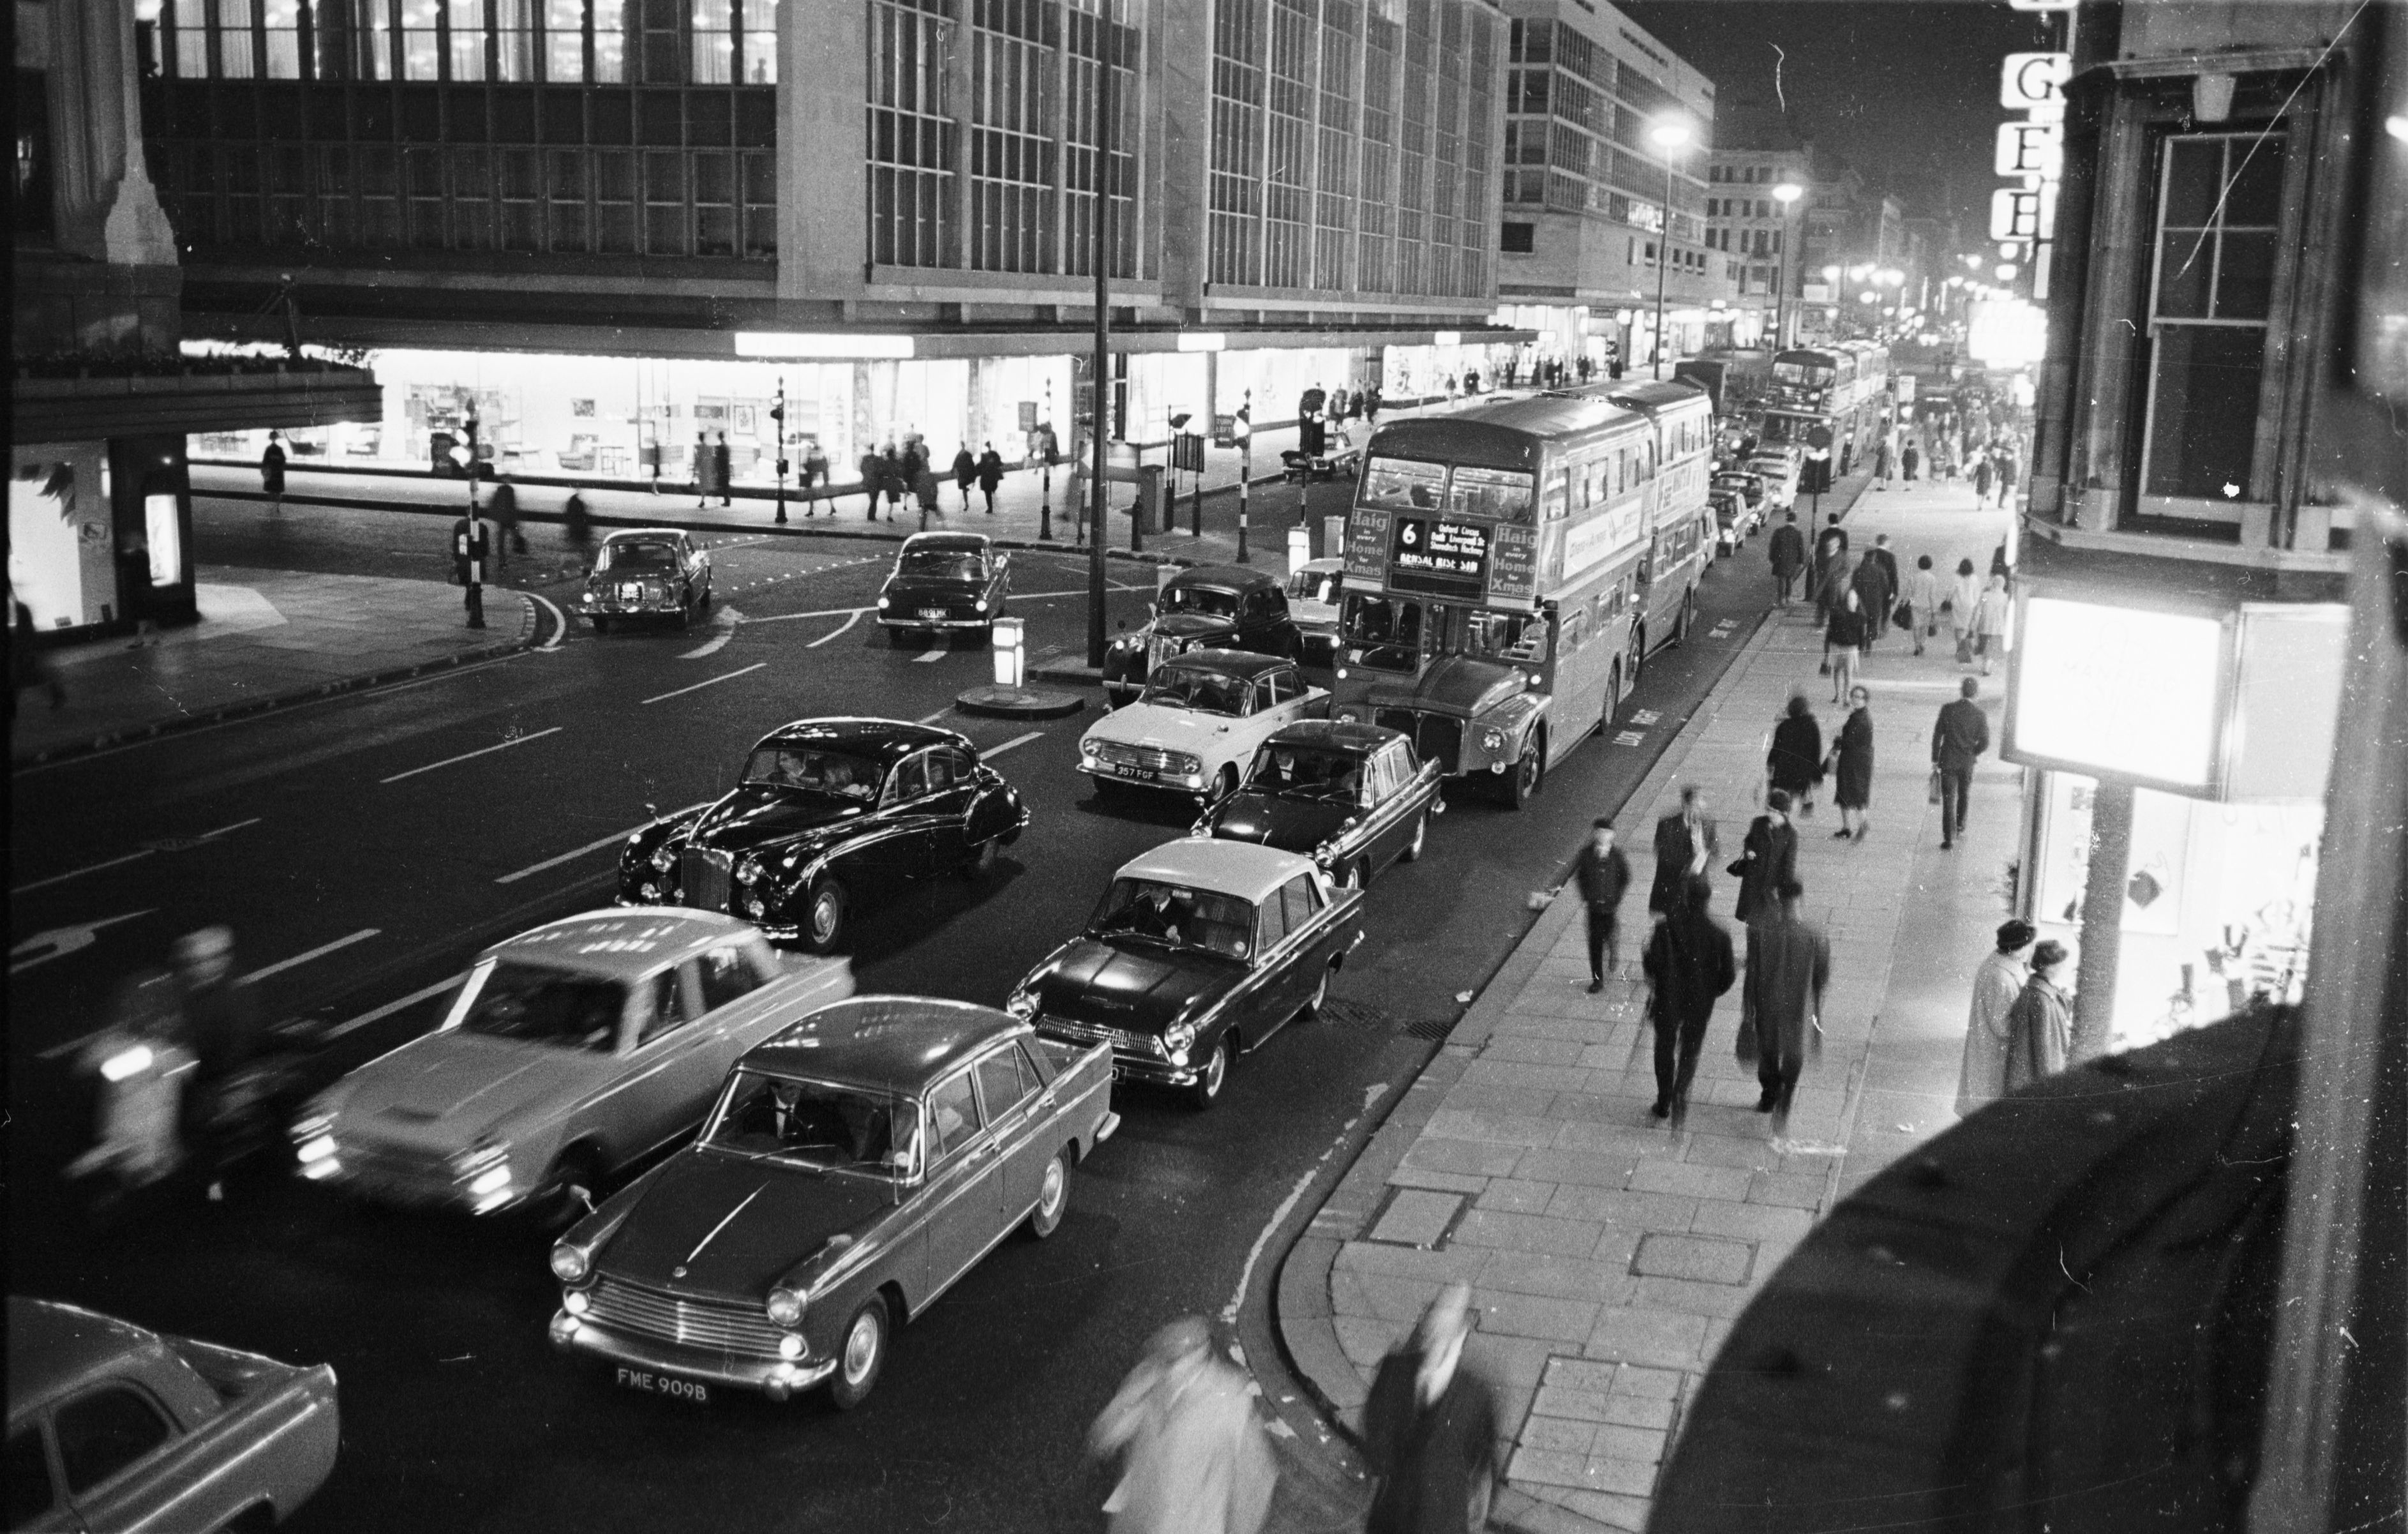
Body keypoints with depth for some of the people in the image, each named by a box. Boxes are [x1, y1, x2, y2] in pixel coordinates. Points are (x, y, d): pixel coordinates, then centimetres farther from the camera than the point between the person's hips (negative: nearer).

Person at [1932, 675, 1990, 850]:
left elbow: (1937, 736, -5)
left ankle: (1949, 838, -5)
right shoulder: (1980, 715, -9)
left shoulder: (1947, 710, -8)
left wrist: (1935, 759, 4)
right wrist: (1971, 753, 10)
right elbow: (1984, 743, -9)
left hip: (1948, 761, -1)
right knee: (1964, 795, 23)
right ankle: (1959, 828, 38)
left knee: (1948, 799, 1)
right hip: (1967, 763, 1)